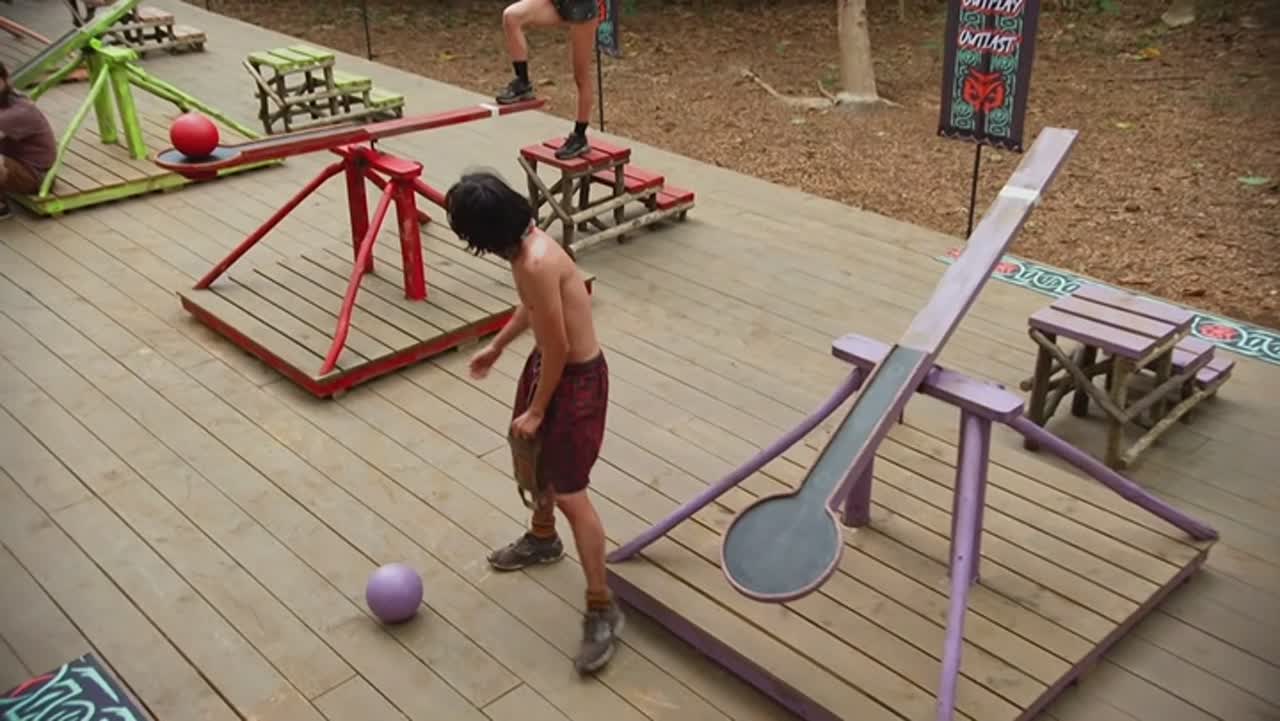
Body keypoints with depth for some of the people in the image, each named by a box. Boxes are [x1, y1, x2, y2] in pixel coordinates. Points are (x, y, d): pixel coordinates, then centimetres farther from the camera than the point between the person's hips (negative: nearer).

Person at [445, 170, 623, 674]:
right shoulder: (524, 241, -2)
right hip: (548, 362, 10)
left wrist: (536, 410, -14)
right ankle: (542, 539, 54)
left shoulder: (537, 263, -32)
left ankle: (602, 610, 7)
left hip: (577, 377, -10)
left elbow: (557, 347, -25)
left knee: (570, 494, -5)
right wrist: (497, 346, 28)